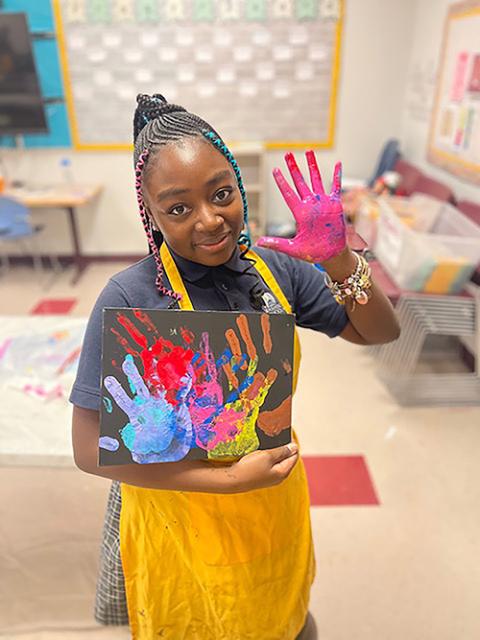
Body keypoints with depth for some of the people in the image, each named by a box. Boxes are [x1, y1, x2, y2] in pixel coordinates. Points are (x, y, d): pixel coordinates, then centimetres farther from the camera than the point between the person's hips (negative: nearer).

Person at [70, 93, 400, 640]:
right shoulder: (130, 299, -25)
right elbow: (90, 448, -22)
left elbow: (380, 333, -5)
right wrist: (230, 479, -24)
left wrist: (339, 261, -24)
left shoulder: (276, 267, -13)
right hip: (180, 505, -3)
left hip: (276, 496, 4)